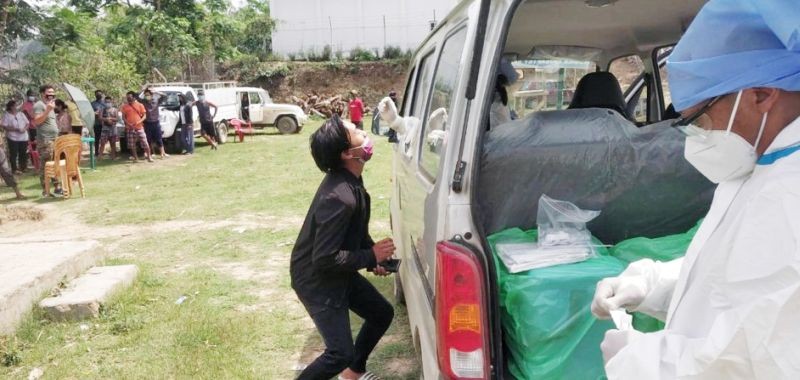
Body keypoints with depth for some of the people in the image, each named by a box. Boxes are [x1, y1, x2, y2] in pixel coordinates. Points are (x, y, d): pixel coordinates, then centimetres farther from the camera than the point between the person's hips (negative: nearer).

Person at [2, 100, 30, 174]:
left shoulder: (21, 114, 9)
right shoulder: (7, 115, -6)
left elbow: (27, 123, 10)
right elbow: (4, 126, -12)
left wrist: (24, 129, -11)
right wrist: (16, 129, -20)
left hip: (23, 137, 4)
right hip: (13, 138, -4)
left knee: (23, 153, 8)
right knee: (14, 154, -2)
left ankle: (23, 167, 21)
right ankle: (14, 169, 5)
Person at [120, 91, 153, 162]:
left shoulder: (140, 105, 4)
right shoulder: (125, 106, 8)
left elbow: (144, 115, 3)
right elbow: (123, 117, 7)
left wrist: (139, 122, -14)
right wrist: (128, 123, -10)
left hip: (139, 127, -2)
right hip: (130, 128, 2)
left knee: (145, 143, -5)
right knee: (132, 145, 4)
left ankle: (149, 156, 3)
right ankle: (136, 158, 13)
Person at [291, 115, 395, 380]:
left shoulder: (349, 180, -3)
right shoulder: (339, 198, -34)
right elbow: (324, 259, -32)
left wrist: (372, 254, 3)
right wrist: (371, 256, -21)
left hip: (339, 273, 9)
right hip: (316, 280, -9)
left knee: (382, 313, 18)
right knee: (341, 353, -6)